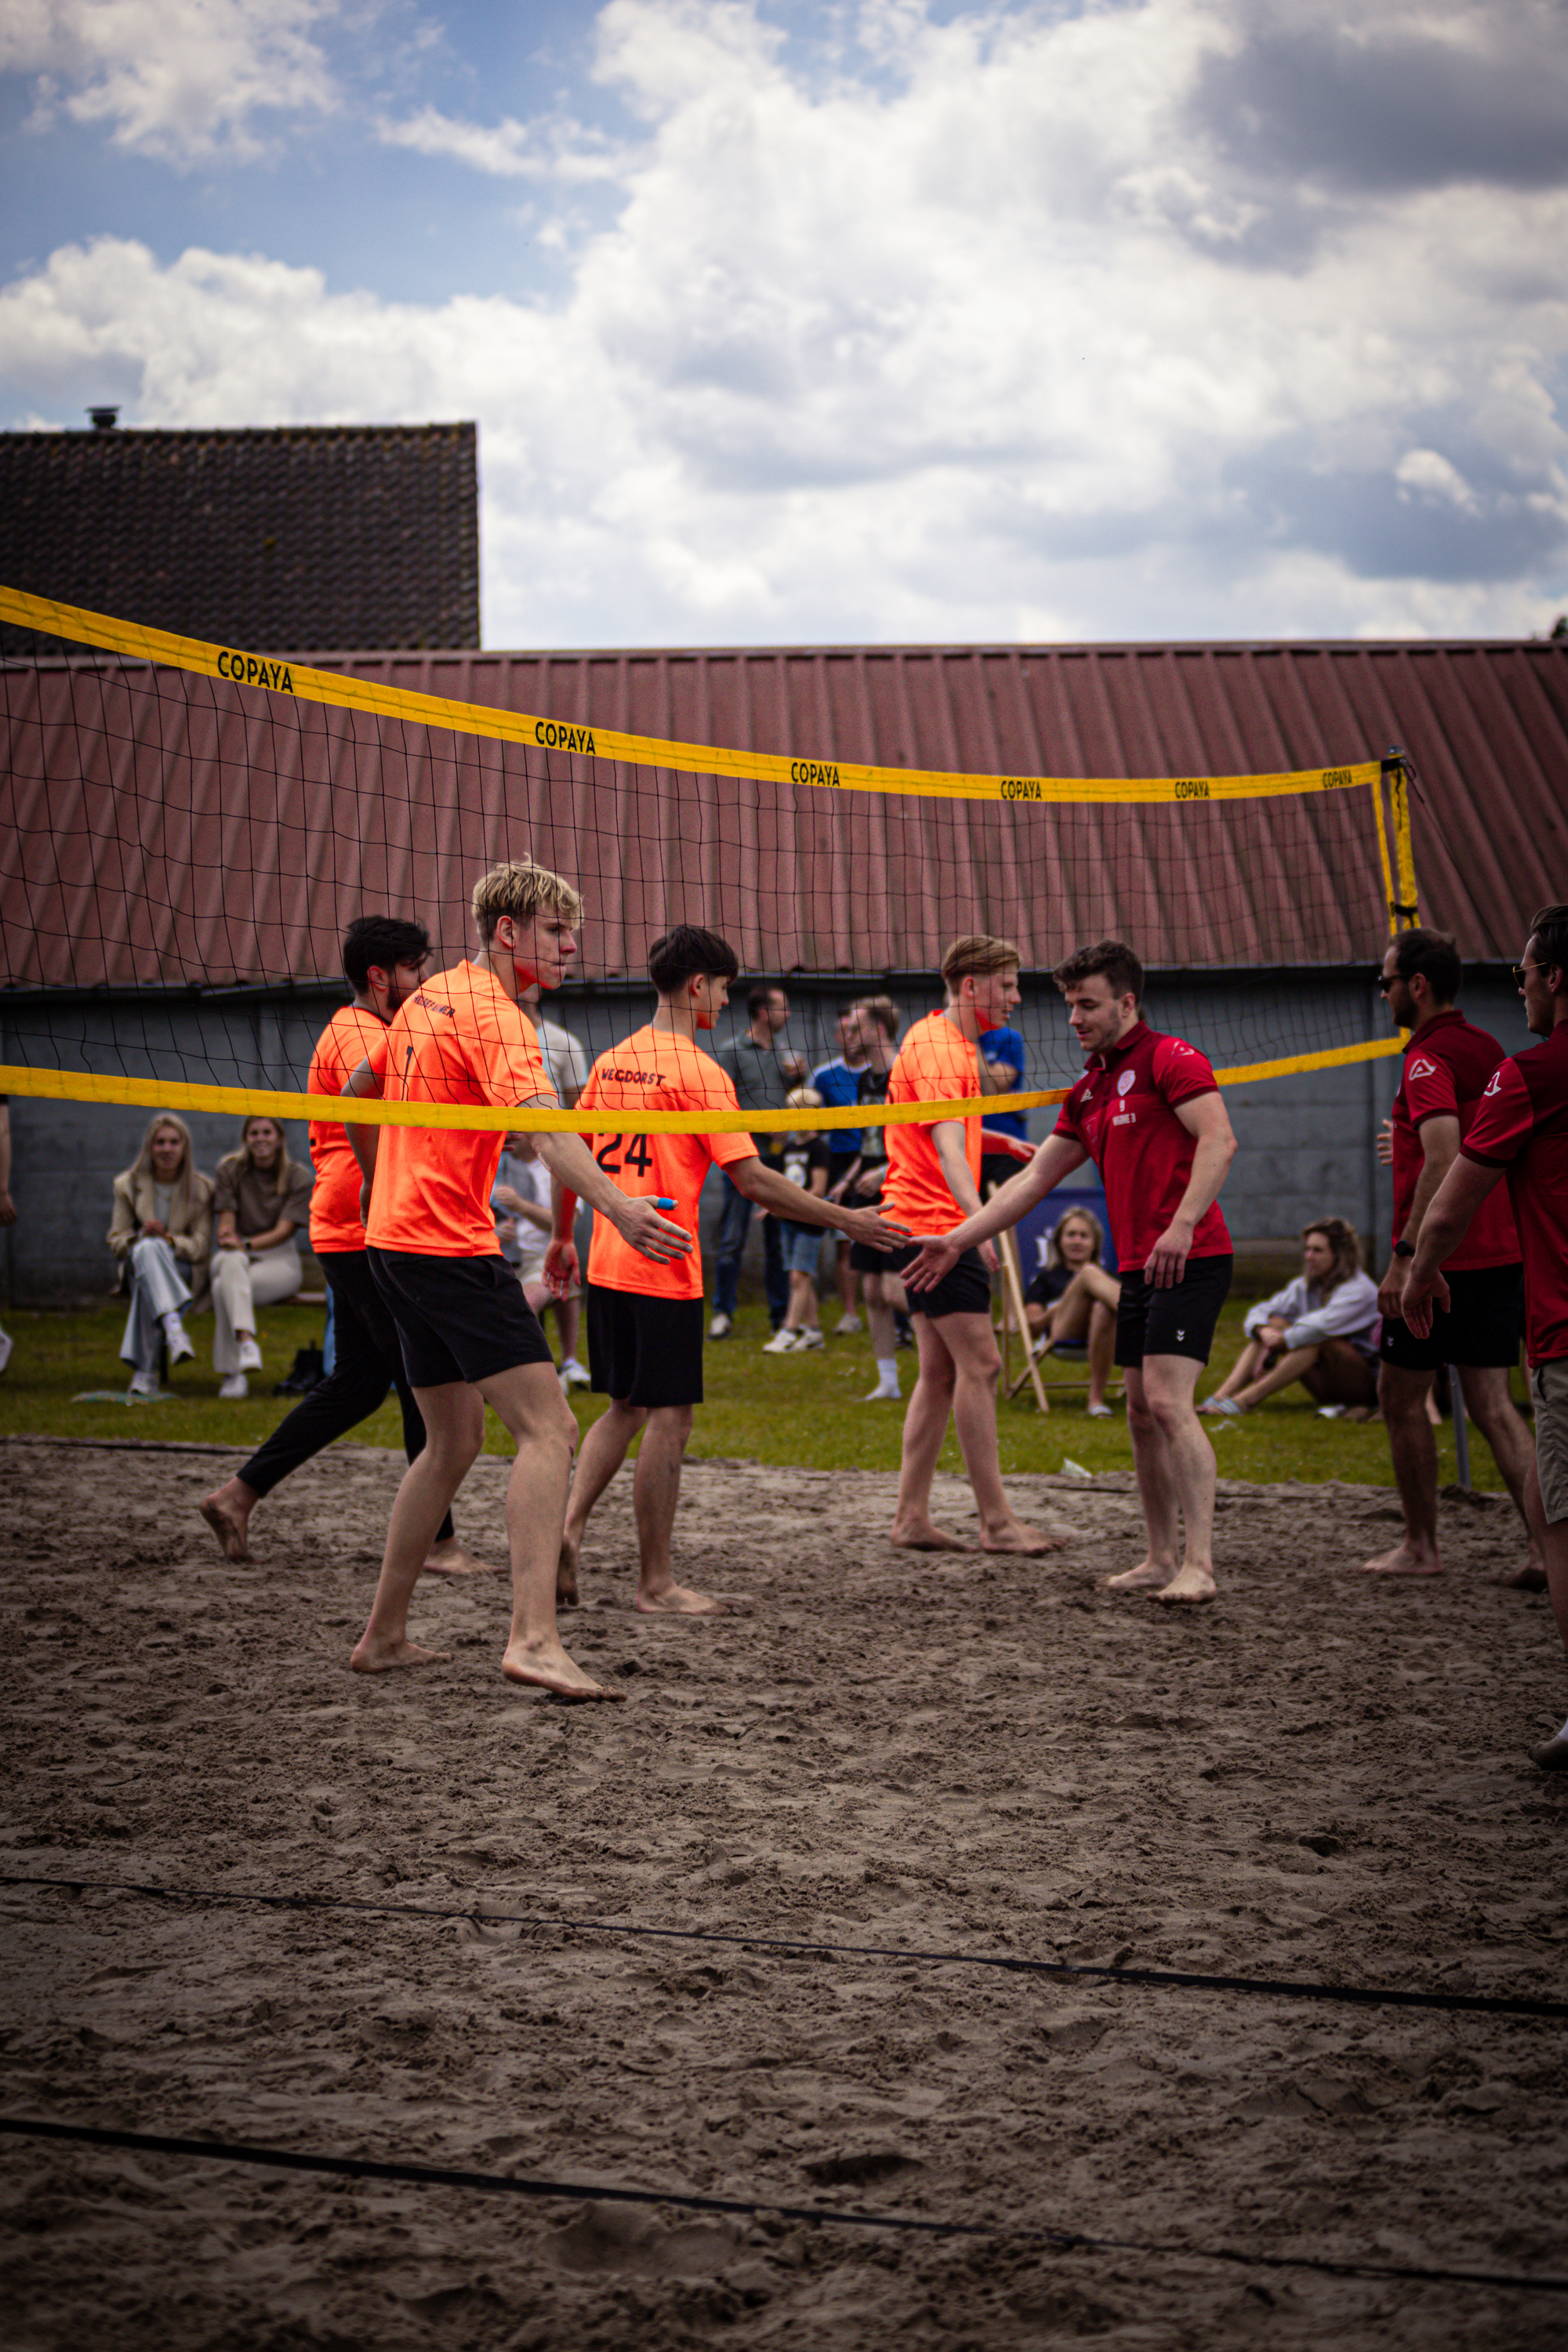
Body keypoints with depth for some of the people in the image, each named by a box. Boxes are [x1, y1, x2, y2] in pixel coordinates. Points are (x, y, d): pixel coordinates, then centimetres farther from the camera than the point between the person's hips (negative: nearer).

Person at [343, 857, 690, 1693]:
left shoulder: (428, 997, 15)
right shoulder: (492, 1013, -13)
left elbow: (355, 1094, 27)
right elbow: (544, 1127, -30)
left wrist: (379, 1184, 41)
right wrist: (616, 1208, -43)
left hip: (394, 1240, 10)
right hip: (452, 1248, -10)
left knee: (453, 1440, 17)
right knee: (549, 1430, -13)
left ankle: (384, 1635, 22)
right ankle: (534, 1640, -24)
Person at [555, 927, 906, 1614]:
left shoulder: (611, 1060, 10)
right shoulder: (697, 1071, -12)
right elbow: (750, 1179, -16)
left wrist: (562, 1237, 28)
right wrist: (845, 1220, -11)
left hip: (606, 1265, 8)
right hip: (664, 1271, -8)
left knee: (625, 1408, 19)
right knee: (669, 1421, 1)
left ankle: (570, 1527, 4)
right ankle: (655, 1582, 7)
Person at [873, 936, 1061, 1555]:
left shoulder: (953, 1044, 18)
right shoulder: (936, 1047, -15)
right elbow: (946, 1144, -28)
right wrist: (977, 1217, -40)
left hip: (929, 1227, 11)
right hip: (934, 1223, -11)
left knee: (941, 1372, 10)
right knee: (980, 1365, -9)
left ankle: (912, 1517, 11)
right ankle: (996, 1521, -7)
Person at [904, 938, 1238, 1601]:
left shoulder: (1168, 1058, -7)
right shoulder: (1089, 1090, 19)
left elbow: (1219, 1140, -20)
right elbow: (1033, 1179, 22)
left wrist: (1182, 1224, -31)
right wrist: (957, 1239, 17)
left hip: (1189, 1260, -9)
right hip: (1136, 1267, 9)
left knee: (1168, 1401, -18)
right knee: (1140, 1413, 9)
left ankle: (1199, 1564, -19)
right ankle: (1160, 1559, 16)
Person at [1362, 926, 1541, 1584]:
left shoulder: (1429, 1059, -14)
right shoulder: (1487, 1049, 12)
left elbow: (1444, 1160, -24)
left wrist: (1405, 1256, -25)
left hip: (1442, 1256, -8)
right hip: (1499, 1252, 8)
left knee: (1400, 1395, 7)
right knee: (1490, 1403, 8)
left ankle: (1421, 1546, 12)